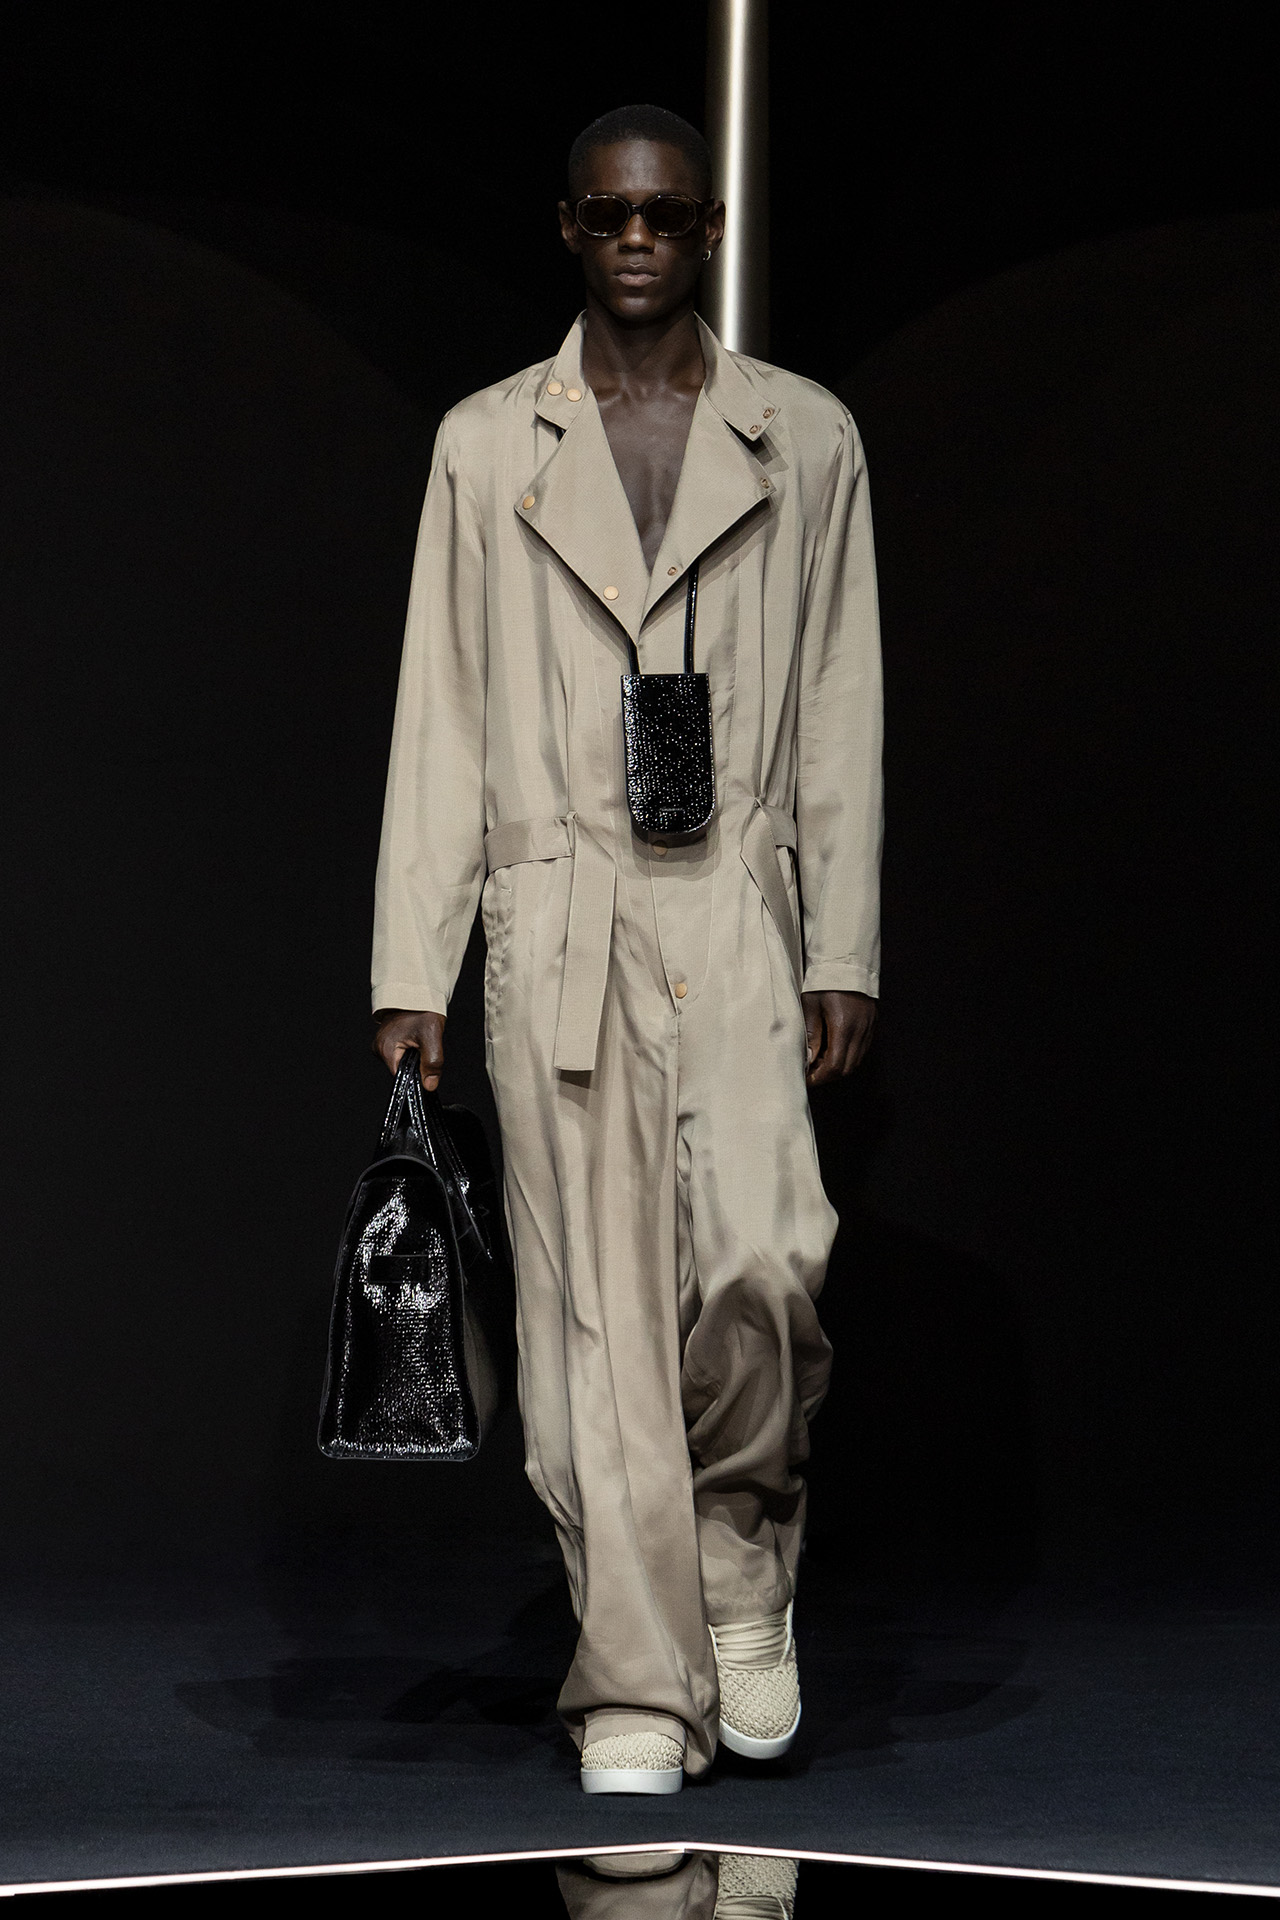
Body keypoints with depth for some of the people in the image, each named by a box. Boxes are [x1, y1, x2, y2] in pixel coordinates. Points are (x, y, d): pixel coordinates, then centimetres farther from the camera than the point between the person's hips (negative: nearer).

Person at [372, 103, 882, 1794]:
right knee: (596, 1309, 0)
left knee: (760, 1262, -16)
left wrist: (845, 954, 3)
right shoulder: (487, 447, 10)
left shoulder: (805, 442, 10)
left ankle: (746, 1550, 14)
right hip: (555, 918, 1)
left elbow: (842, 718, 9)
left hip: (735, 910, 0)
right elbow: (441, 720, 8)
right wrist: (412, 971, 3)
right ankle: (642, 1685, 9)